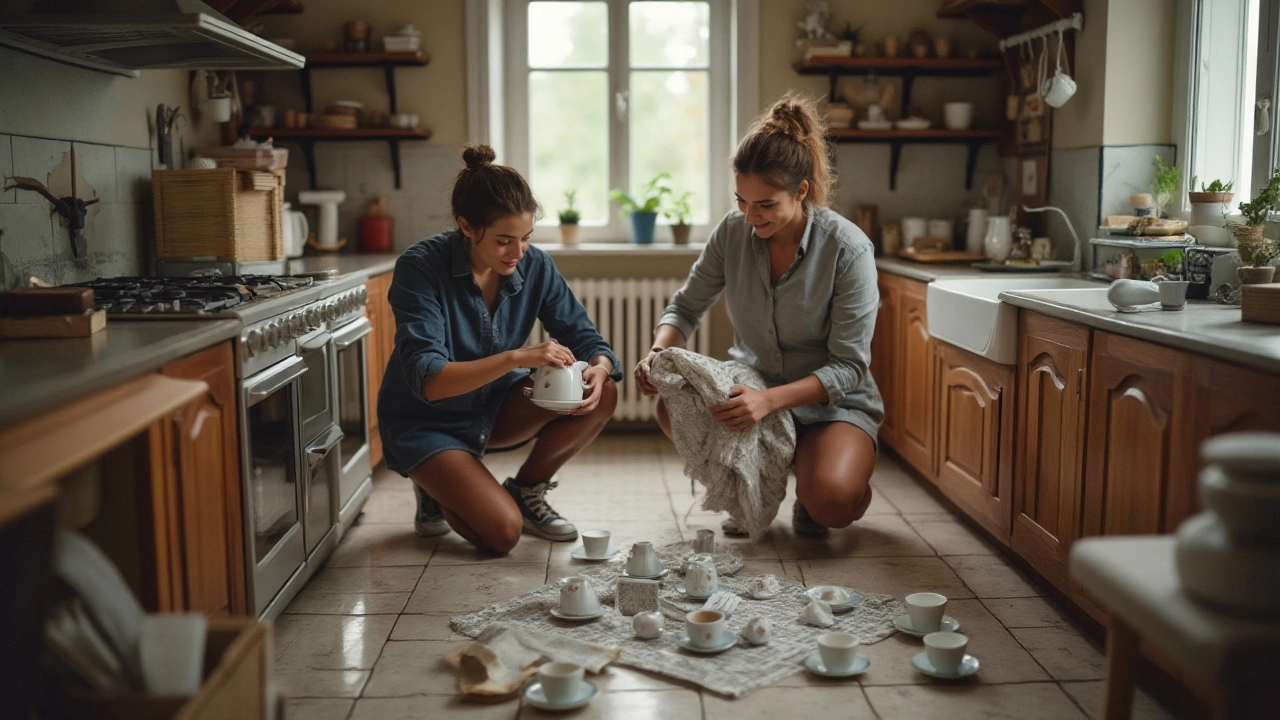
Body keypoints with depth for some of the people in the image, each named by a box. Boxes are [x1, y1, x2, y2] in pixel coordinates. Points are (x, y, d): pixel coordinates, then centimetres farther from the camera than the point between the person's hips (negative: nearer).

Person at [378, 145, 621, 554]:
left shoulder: (534, 266, -11)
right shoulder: (421, 268, -25)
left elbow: (582, 335, -6)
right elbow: (427, 381, -32)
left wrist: (599, 368, -31)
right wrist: (517, 357, -44)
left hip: (494, 406, 5)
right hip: (425, 423, -5)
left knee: (602, 396, -18)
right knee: (503, 533, -24)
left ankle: (526, 491, 5)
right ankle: (436, 493, 11)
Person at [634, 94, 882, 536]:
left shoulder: (847, 249, -20)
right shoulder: (733, 232, -8)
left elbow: (848, 365, -20)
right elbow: (687, 306, 4)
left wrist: (769, 400, -35)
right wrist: (659, 352, -19)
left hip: (832, 403, -4)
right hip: (751, 386, 4)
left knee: (831, 503, -32)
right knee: (673, 408, -27)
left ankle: (809, 481, 9)